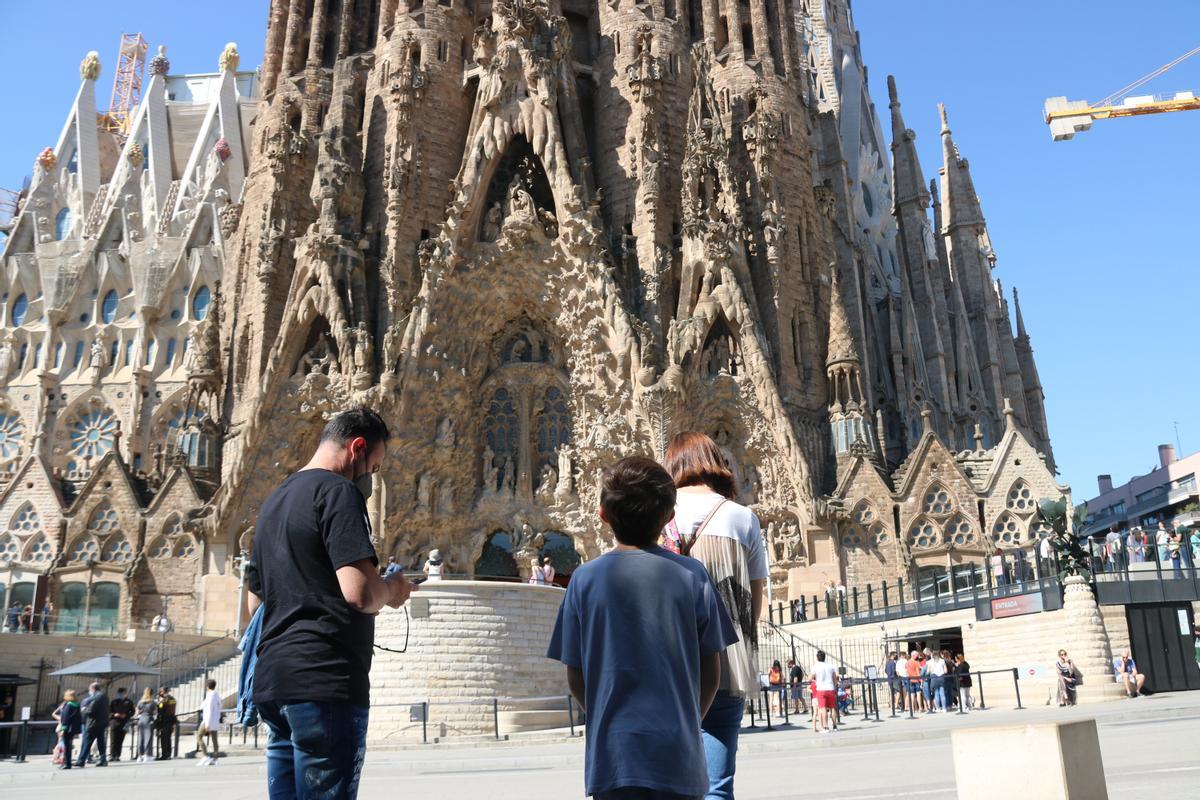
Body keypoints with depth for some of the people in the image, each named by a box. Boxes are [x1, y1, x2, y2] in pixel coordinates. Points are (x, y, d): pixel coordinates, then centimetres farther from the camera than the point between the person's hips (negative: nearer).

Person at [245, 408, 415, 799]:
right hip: (324, 680, -9)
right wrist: (392, 590, 1)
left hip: (273, 679, 9)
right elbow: (360, 592, -20)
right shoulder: (338, 491, -8)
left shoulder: (273, 501, 20)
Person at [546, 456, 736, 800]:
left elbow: (575, 678, 1)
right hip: (679, 755, 1)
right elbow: (711, 674, 2)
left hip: (615, 755, -1)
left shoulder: (586, 579, -4)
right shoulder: (692, 574, -3)